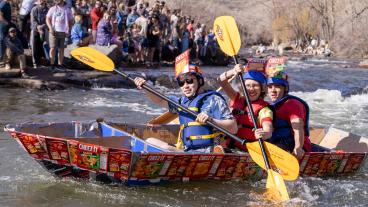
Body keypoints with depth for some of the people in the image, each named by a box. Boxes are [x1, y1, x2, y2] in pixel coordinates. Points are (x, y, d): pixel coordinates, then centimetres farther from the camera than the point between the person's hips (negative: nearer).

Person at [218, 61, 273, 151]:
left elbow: (268, 129, -18)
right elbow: (221, 81, 10)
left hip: (249, 151, -5)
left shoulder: (264, 110, 0)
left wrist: (265, 134, -42)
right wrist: (233, 72, -11)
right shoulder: (238, 100, 16)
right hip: (229, 148, 5)